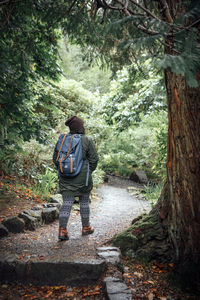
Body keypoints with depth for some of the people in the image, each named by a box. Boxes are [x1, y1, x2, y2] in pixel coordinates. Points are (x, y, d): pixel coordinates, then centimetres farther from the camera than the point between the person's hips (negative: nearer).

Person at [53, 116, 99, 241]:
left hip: (66, 178, 3)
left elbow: (55, 158, 6)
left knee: (67, 202, 5)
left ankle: (62, 229, -4)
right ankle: (86, 227, 28)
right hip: (83, 177, -2)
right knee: (84, 201, 14)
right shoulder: (87, 140, -8)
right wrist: (89, 171, 8)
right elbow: (94, 158, -7)